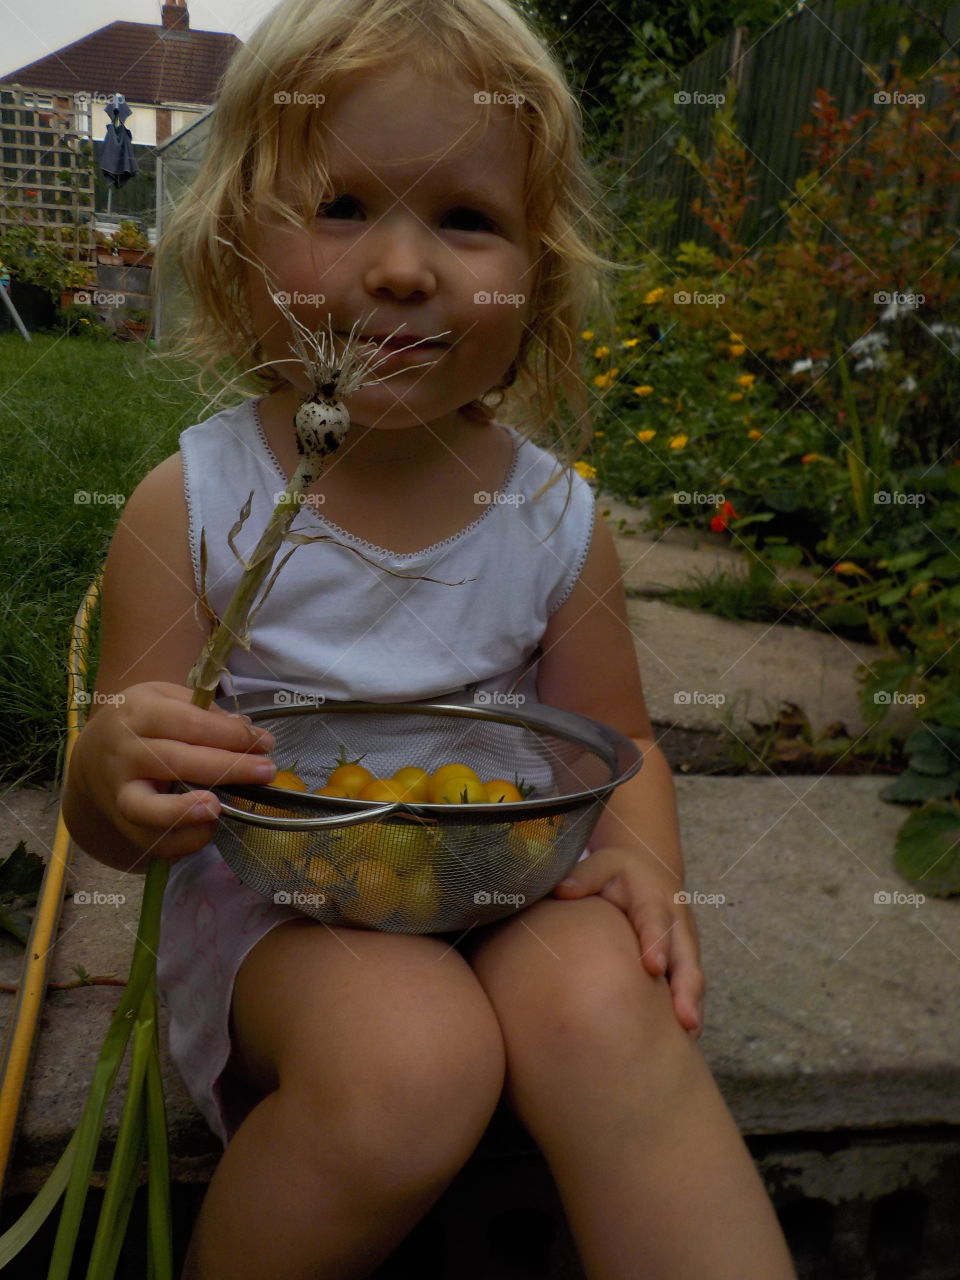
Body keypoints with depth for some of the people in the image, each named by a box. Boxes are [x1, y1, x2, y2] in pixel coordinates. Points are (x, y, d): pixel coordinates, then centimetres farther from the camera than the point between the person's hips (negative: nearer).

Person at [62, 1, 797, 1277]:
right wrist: (114, 781, -30)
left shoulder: (556, 514, -4)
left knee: (603, 994, -29)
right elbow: (115, 829, -5)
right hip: (272, 903, -1)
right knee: (412, 1047, -29)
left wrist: (641, 861, -15)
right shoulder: (192, 503, -10)